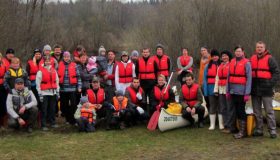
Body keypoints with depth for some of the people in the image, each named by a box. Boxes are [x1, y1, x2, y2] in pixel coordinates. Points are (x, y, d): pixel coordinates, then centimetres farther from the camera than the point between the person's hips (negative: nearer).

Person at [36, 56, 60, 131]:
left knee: (52, 109, 9)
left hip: (53, 93, 5)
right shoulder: (40, 71, -2)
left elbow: (57, 82, 19)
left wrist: (57, 92, 14)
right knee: (44, 109, -4)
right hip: (44, 93, -4)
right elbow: (38, 84, -4)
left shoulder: (54, 70, 14)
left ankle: (53, 123, 20)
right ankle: (43, 125, 0)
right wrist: (40, 94, -8)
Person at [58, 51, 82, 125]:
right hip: (62, 89, 2)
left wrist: (79, 86, -2)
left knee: (74, 105, -7)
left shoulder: (74, 65, 4)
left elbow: (78, 76, 4)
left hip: (72, 88, -2)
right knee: (65, 105, 9)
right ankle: (68, 119, 21)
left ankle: (74, 120, -2)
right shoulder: (59, 65, 6)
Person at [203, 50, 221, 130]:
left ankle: (221, 124, 12)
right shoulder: (208, 66, 6)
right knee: (212, 106, 7)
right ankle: (212, 125, 11)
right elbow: (205, 79, 4)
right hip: (211, 89, 1)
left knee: (220, 106, 5)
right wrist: (206, 91, -4)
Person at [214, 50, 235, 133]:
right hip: (221, 90, 7)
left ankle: (231, 127, -1)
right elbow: (217, 78, 19)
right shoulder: (220, 66, 20)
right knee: (223, 109, 9)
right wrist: (216, 90, 13)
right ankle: (226, 126, 16)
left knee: (230, 108, -6)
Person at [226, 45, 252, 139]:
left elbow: (249, 78, -8)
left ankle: (243, 132, 7)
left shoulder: (246, 63, -5)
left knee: (241, 111, -2)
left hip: (241, 91, -5)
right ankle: (240, 130, 19)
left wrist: (247, 93, -13)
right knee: (237, 111, 9)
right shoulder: (232, 62, 12)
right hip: (233, 91, 6)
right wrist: (228, 91, 10)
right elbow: (228, 77, 14)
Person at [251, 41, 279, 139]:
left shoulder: (270, 59, -1)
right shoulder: (252, 59, 13)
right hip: (255, 89, 5)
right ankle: (259, 130, 19)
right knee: (257, 112, 10)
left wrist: (271, 83, -15)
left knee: (269, 111, -2)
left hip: (266, 90, -5)